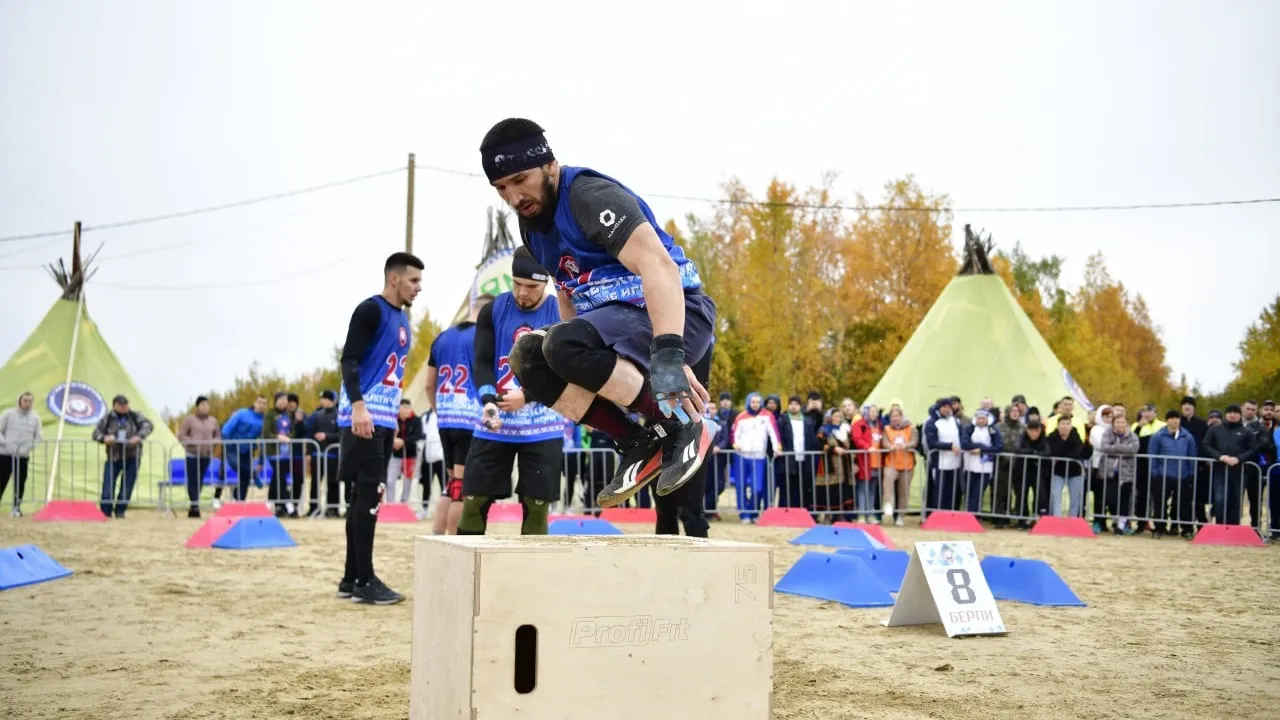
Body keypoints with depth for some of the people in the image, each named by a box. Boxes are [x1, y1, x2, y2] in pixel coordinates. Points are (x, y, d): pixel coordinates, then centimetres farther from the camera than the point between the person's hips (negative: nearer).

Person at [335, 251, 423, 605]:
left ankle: (351, 577, 16)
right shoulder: (371, 310, -8)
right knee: (369, 496, -10)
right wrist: (358, 404, -27)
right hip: (364, 417, -9)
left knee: (364, 497, 10)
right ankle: (364, 580, -6)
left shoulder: (402, 319, 18)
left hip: (386, 419, 9)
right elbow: (349, 359, -16)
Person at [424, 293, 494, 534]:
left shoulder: (442, 338, 14)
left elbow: (429, 384, 18)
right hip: (472, 419, -7)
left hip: (445, 419, 7)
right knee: (463, 486, -1)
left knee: (452, 482, 17)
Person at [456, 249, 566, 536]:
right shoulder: (492, 311, 2)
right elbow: (482, 362, -3)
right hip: (494, 427, 2)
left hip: (542, 429, -1)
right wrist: (488, 400, -22)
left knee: (537, 506, 1)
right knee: (474, 502, 2)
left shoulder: (561, 315, -3)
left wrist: (527, 396, -18)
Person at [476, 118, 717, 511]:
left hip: (677, 315, -9)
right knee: (528, 357, -7)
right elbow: (569, 295, 21)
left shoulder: (590, 195, -17)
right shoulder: (532, 223, 11)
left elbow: (659, 265, -32)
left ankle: (681, 426, -16)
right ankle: (639, 444, -4)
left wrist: (668, 355, -44)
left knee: (564, 347, -30)